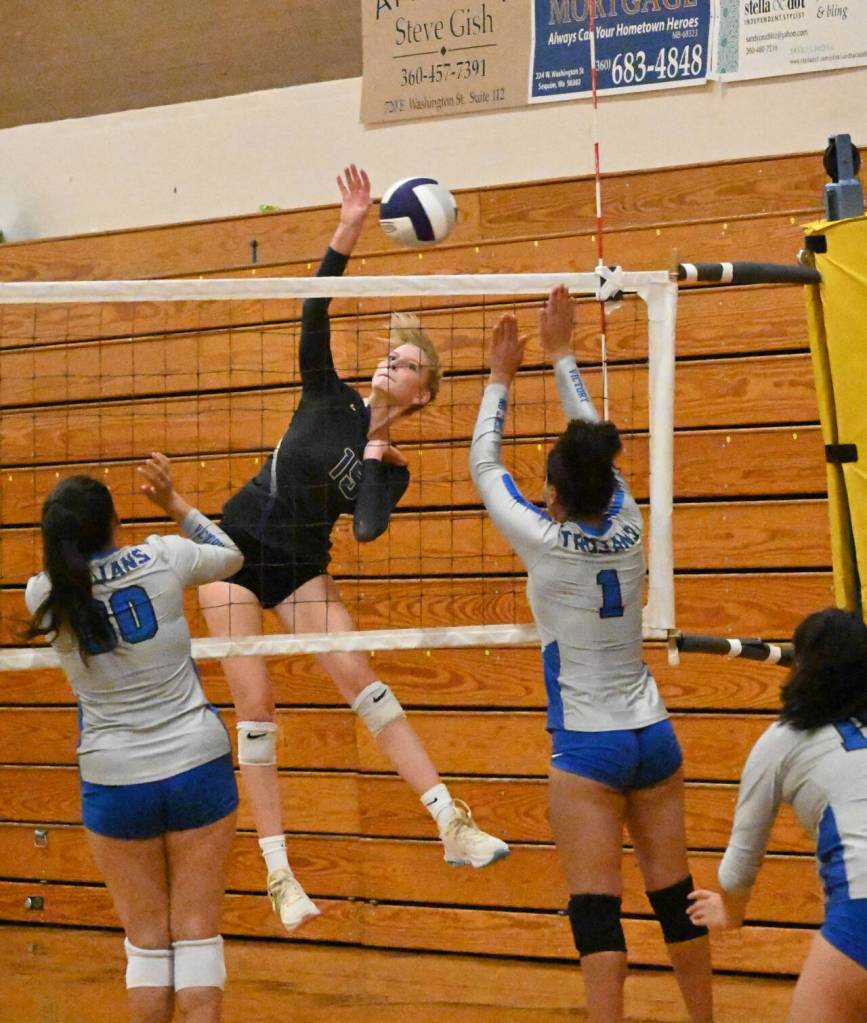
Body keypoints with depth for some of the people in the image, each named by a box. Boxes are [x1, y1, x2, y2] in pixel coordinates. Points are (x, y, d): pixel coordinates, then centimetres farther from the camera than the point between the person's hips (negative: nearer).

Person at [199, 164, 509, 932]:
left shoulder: (390, 467, 1)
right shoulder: (328, 399, 0)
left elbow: (368, 528, -18)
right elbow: (315, 314, -12)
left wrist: (373, 453, -12)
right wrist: (349, 231, -20)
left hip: (300, 568, 1)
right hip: (237, 547, 0)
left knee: (359, 677, -14)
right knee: (255, 705, -5)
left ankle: (452, 825, -17)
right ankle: (278, 872, -2)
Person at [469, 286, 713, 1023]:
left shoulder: (546, 542, -13)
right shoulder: (628, 527, -2)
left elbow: (484, 466, 2)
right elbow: (594, 446, 15)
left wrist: (501, 378, 12)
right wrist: (562, 357, 24)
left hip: (587, 747, -5)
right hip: (652, 735, 5)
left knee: (597, 912, -6)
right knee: (675, 896, 12)